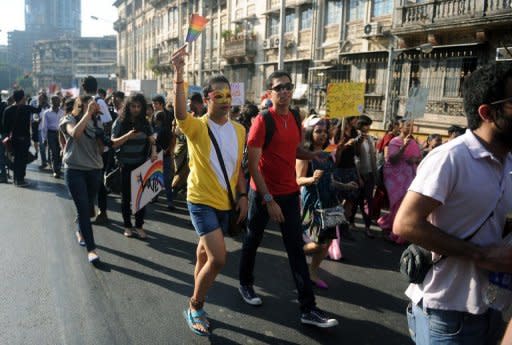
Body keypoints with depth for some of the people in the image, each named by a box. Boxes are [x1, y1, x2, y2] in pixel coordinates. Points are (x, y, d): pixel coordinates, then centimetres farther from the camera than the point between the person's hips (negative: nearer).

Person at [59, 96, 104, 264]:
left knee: (88, 207, 14)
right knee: (83, 209, -11)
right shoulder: (69, 119, -1)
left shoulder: (97, 122, 11)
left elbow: (101, 150, 10)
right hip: (75, 170, -4)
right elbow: (75, 134, -26)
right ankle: (91, 249, -10)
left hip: (94, 170, 5)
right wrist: (87, 113, -23)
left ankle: (80, 232, 41)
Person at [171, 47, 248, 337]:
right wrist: (179, 73, -44)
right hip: (201, 201, -6)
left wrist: (243, 195, 4)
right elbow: (180, 112, -36)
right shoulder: (197, 127, -13)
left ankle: (197, 300, 40)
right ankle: (195, 307, 12)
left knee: (206, 252, 20)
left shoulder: (239, 130, 3)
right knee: (218, 258, -13)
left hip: (225, 203, 6)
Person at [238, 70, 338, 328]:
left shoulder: (296, 119, 5)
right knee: (253, 240, 14)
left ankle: (308, 308, 9)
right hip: (263, 193, -5)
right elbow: (253, 165, -18)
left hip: (290, 193, 5)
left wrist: (311, 155, -2)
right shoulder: (262, 121, -15)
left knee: (296, 249, 4)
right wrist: (269, 200, -22)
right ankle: (245, 284, 39)